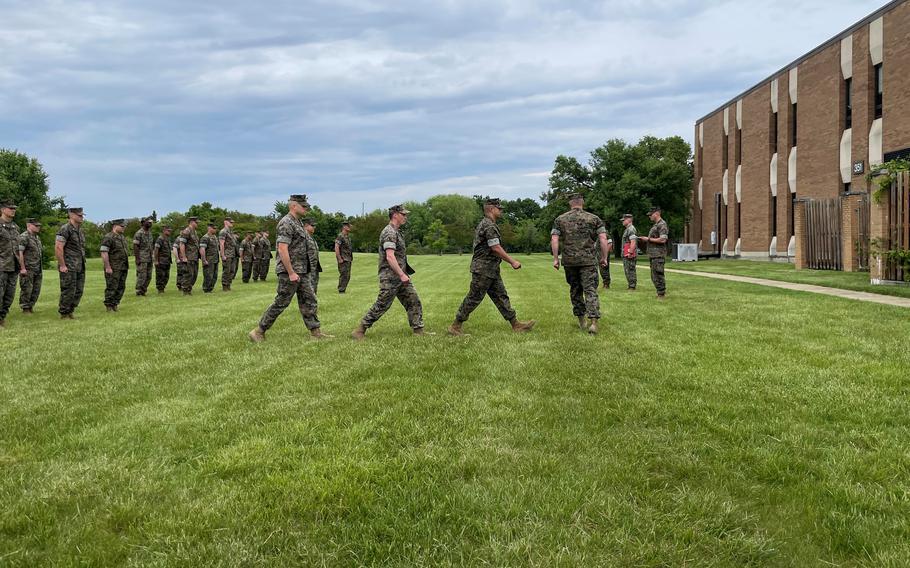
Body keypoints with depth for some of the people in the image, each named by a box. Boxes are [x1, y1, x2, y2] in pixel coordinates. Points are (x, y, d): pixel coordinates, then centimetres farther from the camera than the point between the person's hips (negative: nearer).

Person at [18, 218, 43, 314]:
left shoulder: (37, 238, 17)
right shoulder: (24, 237, -10)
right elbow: (19, 253, -18)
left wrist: (41, 269, 19)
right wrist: (23, 268, -20)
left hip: (38, 270, 8)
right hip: (28, 270, -8)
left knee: (36, 290, 9)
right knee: (26, 290, -3)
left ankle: (31, 307, 19)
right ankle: (25, 309, 4)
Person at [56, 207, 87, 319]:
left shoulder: (80, 230, 15)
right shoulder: (65, 229, -12)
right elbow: (58, 248, -18)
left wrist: (82, 263, 18)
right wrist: (62, 265, -19)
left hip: (80, 267, 8)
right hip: (68, 267, -8)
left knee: (78, 291, 10)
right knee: (68, 292, -4)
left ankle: (70, 312, 21)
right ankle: (64, 314, 6)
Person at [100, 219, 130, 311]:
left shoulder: (122, 237, 16)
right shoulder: (108, 238, -11)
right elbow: (104, 253, -17)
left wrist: (127, 266, 18)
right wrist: (107, 267, -21)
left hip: (123, 268, 8)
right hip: (113, 269, -8)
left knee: (121, 287, 10)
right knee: (112, 287, -4)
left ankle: (115, 304, 19)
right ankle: (109, 306, 2)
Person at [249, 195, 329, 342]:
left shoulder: (298, 223, 15)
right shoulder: (286, 223, -16)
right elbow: (282, 249, -23)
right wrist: (291, 273, -24)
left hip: (301, 271, 10)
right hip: (290, 271, -10)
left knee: (309, 301, 9)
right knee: (281, 303, -4)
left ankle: (316, 332, 12)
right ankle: (259, 332, 5)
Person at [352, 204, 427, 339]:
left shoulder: (397, 232, 16)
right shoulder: (389, 233, -16)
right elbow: (390, 257, -25)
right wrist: (402, 275, -26)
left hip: (401, 276, 10)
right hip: (390, 277, -10)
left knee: (414, 302, 6)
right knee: (381, 306, -6)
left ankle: (418, 331, 11)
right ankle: (360, 331, 2)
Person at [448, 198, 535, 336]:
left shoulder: (485, 224, 17)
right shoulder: (489, 225, -17)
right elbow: (496, 248, -22)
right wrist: (512, 261, -17)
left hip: (491, 270, 11)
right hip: (483, 269, -11)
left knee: (501, 296, 8)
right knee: (474, 298, -4)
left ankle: (516, 324, 10)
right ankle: (456, 326, 4)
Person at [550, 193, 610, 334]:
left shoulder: (560, 219, 4)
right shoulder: (594, 218, 3)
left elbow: (554, 240, -3)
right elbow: (603, 239, -3)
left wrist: (555, 258, 2)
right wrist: (604, 257, 4)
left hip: (569, 261, 2)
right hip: (588, 260, -1)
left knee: (575, 290, 15)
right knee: (590, 290, -3)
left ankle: (581, 321, 20)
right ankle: (593, 322, -17)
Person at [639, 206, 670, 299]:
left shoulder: (662, 225, -12)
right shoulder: (655, 225, 19)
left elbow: (663, 240, -22)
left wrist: (649, 239, -16)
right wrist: (646, 239, 11)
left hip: (658, 254, -11)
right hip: (653, 254, 11)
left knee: (658, 275, -9)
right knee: (654, 276, 14)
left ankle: (661, 294, -5)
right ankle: (662, 292, 21)